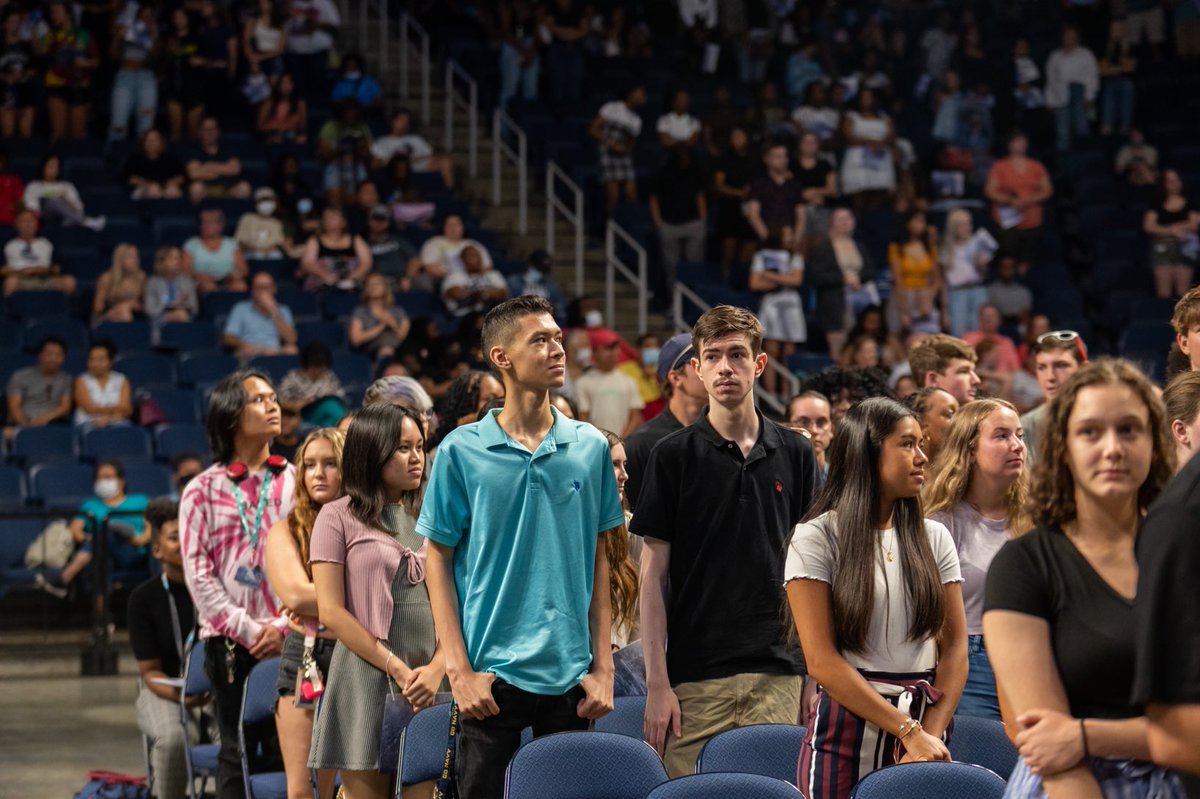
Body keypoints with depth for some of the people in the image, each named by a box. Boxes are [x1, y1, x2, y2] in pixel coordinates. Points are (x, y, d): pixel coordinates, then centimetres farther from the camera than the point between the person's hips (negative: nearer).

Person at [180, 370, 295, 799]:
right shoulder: (203, 490, 5)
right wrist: (248, 630, -8)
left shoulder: (296, 481, 9)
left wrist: (284, 626, -8)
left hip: (290, 639, 1)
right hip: (230, 643, -1)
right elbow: (199, 574, 0)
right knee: (237, 753, 1)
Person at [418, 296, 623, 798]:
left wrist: (602, 666, 3)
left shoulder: (590, 447, 6)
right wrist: (458, 669, -7)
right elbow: (439, 562, 1)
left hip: (570, 676, 2)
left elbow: (599, 563, 9)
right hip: (491, 675, -2)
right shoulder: (461, 451, -2)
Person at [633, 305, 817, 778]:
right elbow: (654, 575, 0)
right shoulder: (674, 455, 1)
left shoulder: (795, 454, 9)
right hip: (696, 679, -2)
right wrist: (656, 682, -7)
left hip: (778, 674, 2)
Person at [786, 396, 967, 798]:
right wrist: (909, 731, -14)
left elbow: (955, 644, 4)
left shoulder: (934, 538, 9)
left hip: (923, 723, 3)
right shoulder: (816, 539, -4)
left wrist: (931, 734, -11)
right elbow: (822, 662, -11)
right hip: (846, 728, -3)